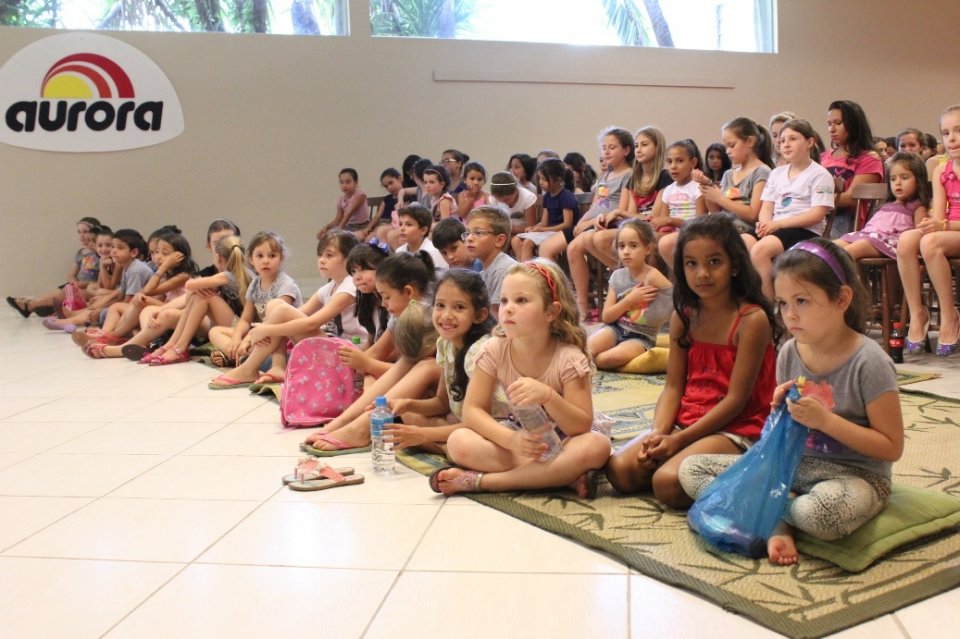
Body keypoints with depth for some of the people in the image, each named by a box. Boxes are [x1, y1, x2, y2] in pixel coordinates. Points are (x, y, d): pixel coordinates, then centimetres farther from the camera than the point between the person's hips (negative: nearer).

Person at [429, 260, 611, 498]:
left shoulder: (569, 358, -20)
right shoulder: (494, 351, -13)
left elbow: (582, 426, -23)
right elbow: (472, 411, -14)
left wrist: (547, 396, -41)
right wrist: (511, 440, -33)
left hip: (562, 442, -2)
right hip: (519, 437, 2)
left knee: (597, 445, -36)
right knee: (458, 441, -24)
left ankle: (480, 480, -33)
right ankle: (562, 476, -26)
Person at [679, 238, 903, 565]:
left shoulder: (869, 362, -16)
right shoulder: (790, 353, 1)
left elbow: (892, 447, -14)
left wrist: (825, 419, -22)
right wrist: (781, 409, -11)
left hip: (854, 474, -6)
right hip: (794, 463, 6)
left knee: (819, 513, -42)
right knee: (691, 469, -4)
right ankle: (778, 523, -16)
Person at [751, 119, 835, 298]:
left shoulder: (819, 174, 1)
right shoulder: (777, 173, 21)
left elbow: (817, 214, -9)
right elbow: (766, 208, 14)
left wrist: (778, 224, -16)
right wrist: (765, 224, -11)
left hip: (805, 231, -6)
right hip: (775, 229, 6)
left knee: (759, 250, -32)